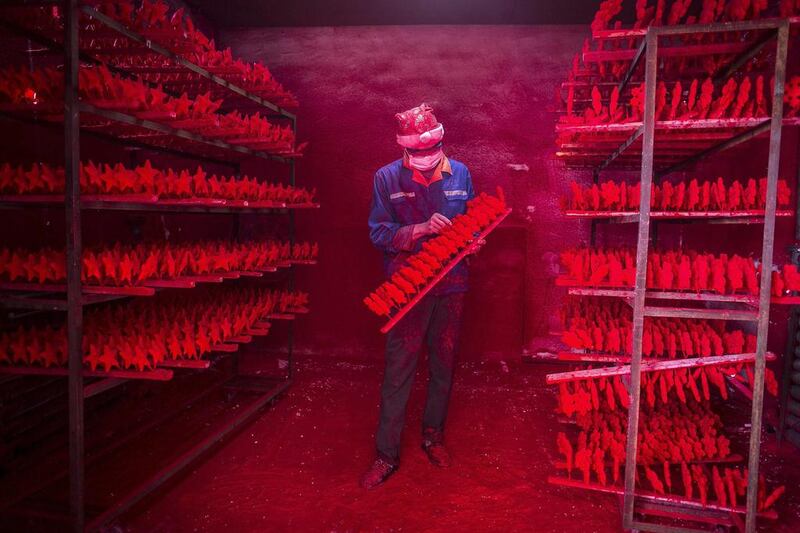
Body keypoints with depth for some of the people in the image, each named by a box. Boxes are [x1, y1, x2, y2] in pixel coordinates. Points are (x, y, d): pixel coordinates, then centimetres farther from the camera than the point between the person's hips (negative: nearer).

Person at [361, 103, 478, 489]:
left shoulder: (460, 174, 4)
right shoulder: (387, 178, -3)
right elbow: (378, 233, -8)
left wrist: (472, 241, -10)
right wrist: (420, 229, -22)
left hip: (450, 286, 3)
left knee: (443, 364, 14)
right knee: (398, 370, 2)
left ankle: (433, 434, 34)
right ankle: (386, 454, 14)